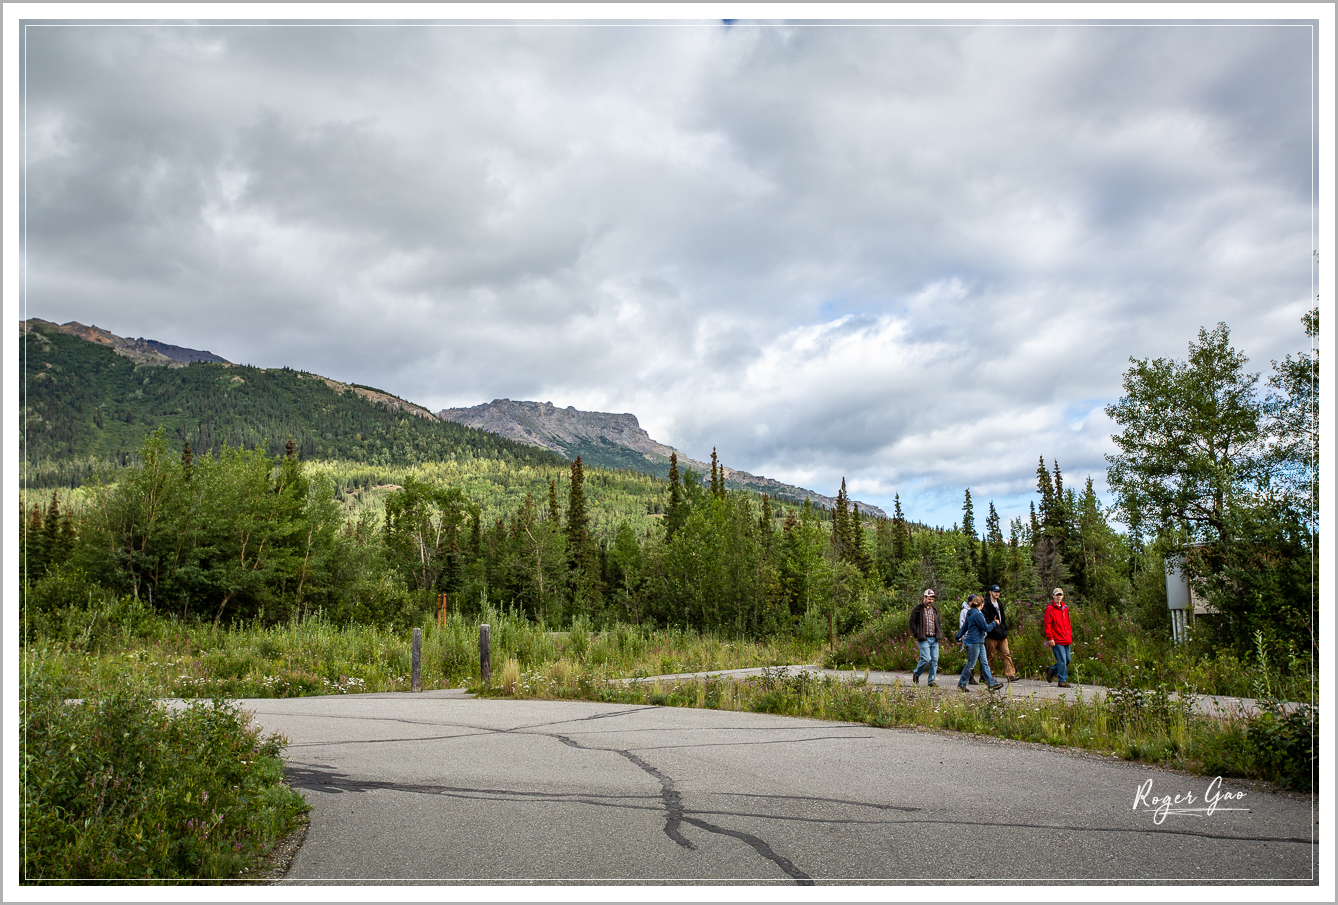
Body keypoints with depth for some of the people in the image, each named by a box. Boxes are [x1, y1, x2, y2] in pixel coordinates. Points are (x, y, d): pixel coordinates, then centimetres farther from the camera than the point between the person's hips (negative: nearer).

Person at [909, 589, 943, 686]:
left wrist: (939, 634, 11)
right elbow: (912, 622, -3)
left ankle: (932, 680, 9)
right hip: (924, 639, -6)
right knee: (926, 659, -13)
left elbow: (939, 622, 24)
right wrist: (917, 635, -8)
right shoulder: (917, 609, -4)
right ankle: (916, 674, 11)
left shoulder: (934, 609, 15)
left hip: (934, 639, 6)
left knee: (934, 660, 1)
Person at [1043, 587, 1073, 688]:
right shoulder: (1050, 609, -6)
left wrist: (1070, 636, 18)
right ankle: (1062, 681, 1)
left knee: (1067, 661, 12)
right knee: (1062, 661, -8)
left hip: (1066, 641, 8)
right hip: (1057, 641, -8)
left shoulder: (1065, 608, 17)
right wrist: (1050, 638, -16)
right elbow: (1047, 625, -10)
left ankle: (1052, 671, 30)